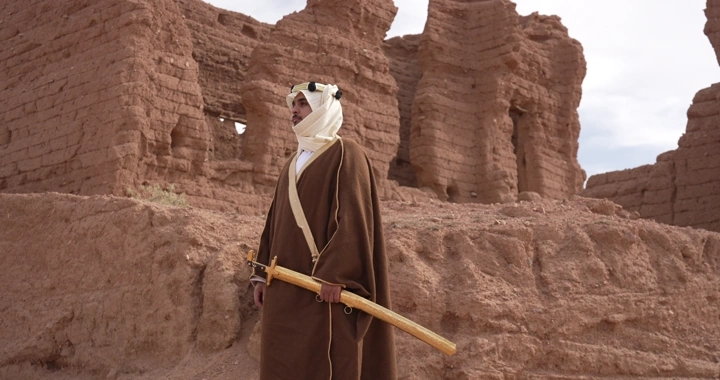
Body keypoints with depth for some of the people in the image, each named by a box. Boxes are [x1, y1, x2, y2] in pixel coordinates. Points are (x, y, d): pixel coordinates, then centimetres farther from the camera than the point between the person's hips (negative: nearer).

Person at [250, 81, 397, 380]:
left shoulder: (346, 155, -5)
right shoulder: (293, 163, 20)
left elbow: (352, 218, -16)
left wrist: (334, 275, -24)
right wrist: (262, 274, 13)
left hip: (322, 282, -8)